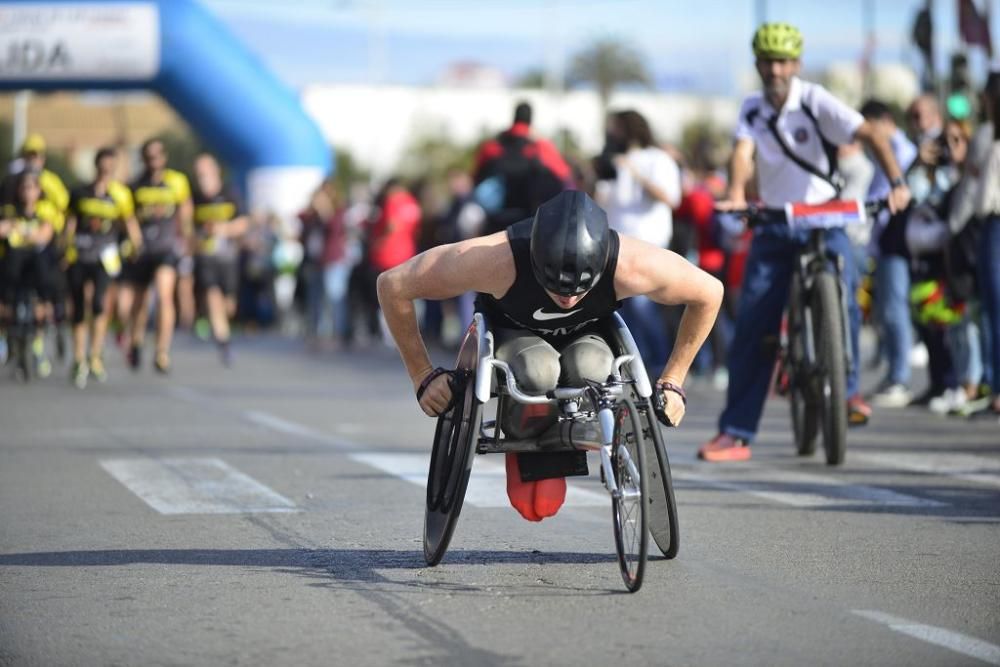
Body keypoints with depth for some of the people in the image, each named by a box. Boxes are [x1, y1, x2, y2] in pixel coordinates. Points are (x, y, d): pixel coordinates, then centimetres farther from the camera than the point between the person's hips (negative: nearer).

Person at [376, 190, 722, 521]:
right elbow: (392, 286, -26)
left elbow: (709, 293, -14)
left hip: (585, 336, 1)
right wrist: (423, 377, -20)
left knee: (589, 368, -36)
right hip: (510, 334, -1)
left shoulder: (632, 265, -34)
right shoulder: (496, 261, -38)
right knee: (537, 370, -38)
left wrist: (672, 383, -11)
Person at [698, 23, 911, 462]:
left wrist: (896, 183, -32)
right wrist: (736, 194, -34)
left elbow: (870, 134, -17)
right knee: (752, 326, -5)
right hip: (774, 228, 3)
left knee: (841, 299, -27)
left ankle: (846, 388, -3)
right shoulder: (751, 110, 4)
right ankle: (735, 433, -3)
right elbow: (743, 153, -13)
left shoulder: (815, 101, -7)